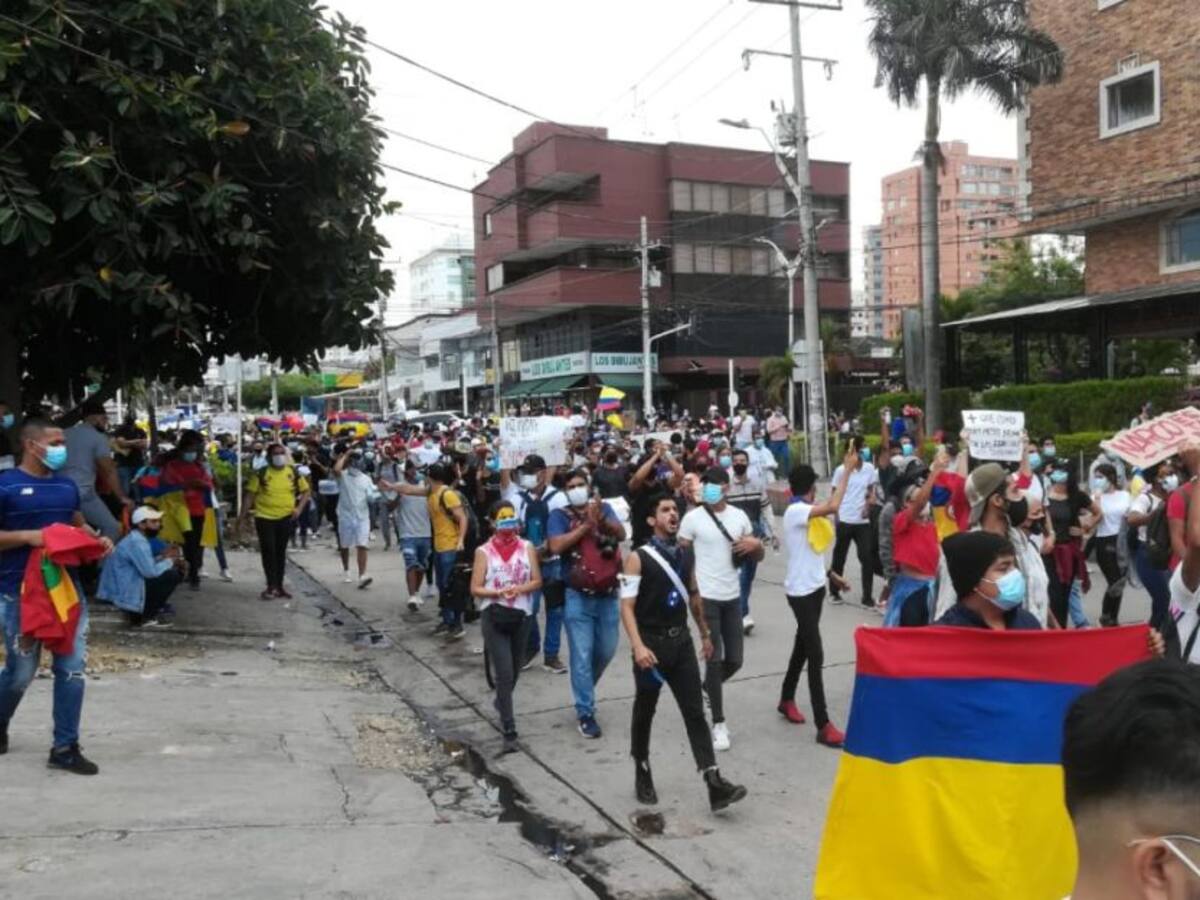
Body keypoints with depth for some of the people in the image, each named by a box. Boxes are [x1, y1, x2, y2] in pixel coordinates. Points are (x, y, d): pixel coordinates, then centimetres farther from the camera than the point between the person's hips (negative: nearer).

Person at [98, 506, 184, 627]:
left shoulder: (136, 538, 13)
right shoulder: (136, 542, -19)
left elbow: (148, 565, 18)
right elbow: (150, 571, -25)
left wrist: (163, 557, 3)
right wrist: (170, 561, -9)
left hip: (121, 590, 10)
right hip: (125, 593, -10)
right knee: (172, 575, -15)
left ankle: (138, 613, 12)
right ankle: (145, 617, -6)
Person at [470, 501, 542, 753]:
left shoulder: (527, 548, 3)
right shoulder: (484, 551, -4)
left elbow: (537, 581, 2)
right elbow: (475, 589, -5)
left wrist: (520, 589, -17)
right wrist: (498, 592, -21)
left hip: (522, 615, 3)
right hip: (493, 617, -3)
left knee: (514, 670, 18)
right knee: (504, 673, -8)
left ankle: (502, 703, 49)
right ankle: (509, 730, -3)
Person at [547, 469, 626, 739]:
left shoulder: (604, 508, 6)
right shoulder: (559, 515, -2)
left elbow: (621, 534, -9)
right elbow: (556, 546, -18)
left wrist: (600, 519, -27)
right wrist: (586, 525, -19)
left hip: (608, 595, 3)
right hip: (577, 597, -3)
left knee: (606, 652, 15)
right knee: (582, 656, -2)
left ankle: (583, 689, 40)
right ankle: (585, 713, 7)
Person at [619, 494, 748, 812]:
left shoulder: (686, 554, 7)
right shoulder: (638, 558, -11)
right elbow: (627, 606, -16)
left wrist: (704, 633, 23)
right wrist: (638, 646, -27)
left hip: (681, 640, 4)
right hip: (652, 643, -4)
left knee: (695, 712, -1)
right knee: (645, 712, 11)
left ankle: (714, 784, -4)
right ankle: (642, 776, 30)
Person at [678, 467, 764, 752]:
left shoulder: (739, 516, 6)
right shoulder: (693, 518, -6)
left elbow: (757, 557, 14)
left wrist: (756, 544, -9)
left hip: (733, 597, 5)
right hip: (705, 597, -5)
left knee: (734, 660, 9)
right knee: (715, 659, -3)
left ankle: (705, 690, 39)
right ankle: (719, 723, 8)